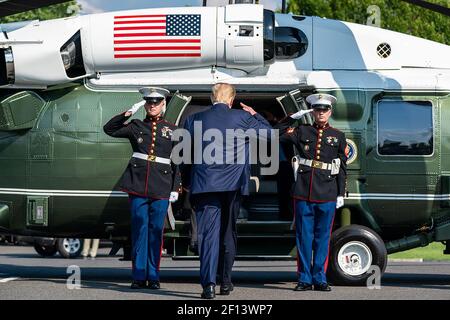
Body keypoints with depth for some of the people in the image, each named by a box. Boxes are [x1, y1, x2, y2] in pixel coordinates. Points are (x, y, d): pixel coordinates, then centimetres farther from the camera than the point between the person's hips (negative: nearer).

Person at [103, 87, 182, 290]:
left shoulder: (172, 130, 8)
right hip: (138, 185, 1)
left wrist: (176, 189, 1)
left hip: (161, 188, -1)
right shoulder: (136, 127, 11)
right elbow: (109, 129, 8)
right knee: (139, 229, -1)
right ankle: (139, 276, 3)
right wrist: (128, 113, -1)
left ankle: (153, 277, 8)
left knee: (156, 231, 1)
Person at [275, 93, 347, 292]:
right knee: (304, 236, 2)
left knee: (322, 238, 4)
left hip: (327, 195, 0)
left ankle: (319, 279, 11)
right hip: (304, 193, 0)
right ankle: (305, 279, 7)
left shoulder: (338, 136, 10)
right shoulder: (302, 132, 9)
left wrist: (341, 194, 4)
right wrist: (292, 118, 3)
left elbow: (342, 168, 9)